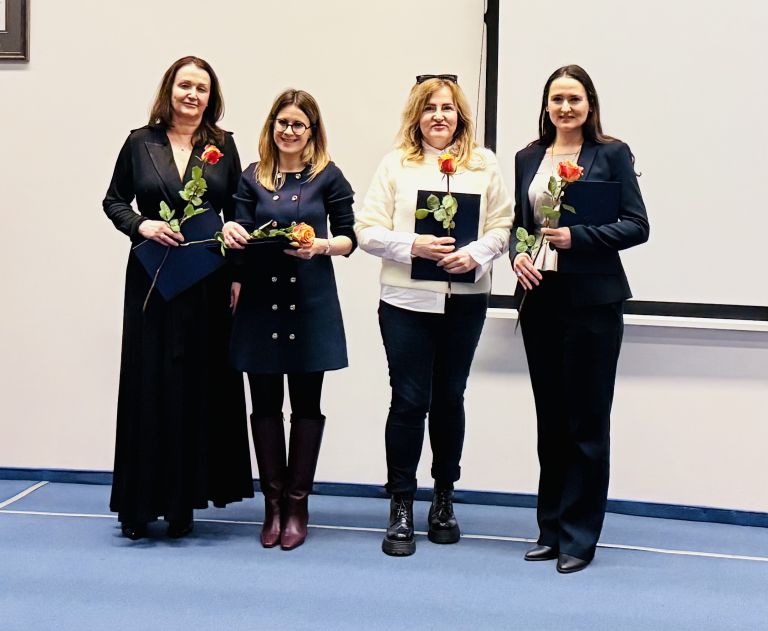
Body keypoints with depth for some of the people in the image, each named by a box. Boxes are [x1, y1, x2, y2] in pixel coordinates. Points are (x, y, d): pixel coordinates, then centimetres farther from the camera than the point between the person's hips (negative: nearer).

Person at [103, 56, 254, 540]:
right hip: (152, 280, -1)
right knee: (149, 387, 0)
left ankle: (184, 501, 14)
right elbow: (114, 201, 9)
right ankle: (141, 503, 9)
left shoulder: (222, 146, 5)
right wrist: (141, 226, -10)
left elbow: (236, 214, 8)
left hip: (207, 282, 1)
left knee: (201, 388, 3)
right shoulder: (141, 143, 3)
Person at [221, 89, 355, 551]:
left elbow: (349, 238, 2)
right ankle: (273, 503, 17)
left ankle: (297, 504, 15)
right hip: (260, 300, 2)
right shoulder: (253, 178, 7)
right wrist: (232, 233, -17)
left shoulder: (328, 177, 1)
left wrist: (323, 246, -18)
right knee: (265, 403, 6)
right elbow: (241, 236, 5)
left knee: (306, 404, 5)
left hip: (311, 303, -2)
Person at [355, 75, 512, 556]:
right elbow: (368, 231, -2)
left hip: (466, 300, 2)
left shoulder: (484, 164, 6)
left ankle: (444, 499, 27)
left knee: (449, 398, 12)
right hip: (406, 300, -1)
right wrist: (413, 246, -17)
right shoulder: (395, 164, 3)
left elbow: (502, 226, 3)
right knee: (409, 401, -2)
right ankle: (402, 507, 8)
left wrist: (475, 255, -15)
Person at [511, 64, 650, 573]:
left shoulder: (611, 154, -1)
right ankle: (551, 529, 21)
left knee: (586, 421, 0)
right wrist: (517, 255, -4)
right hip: (540, 296, 5)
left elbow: (637, 225, -6)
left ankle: (579, 536, 9)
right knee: (550, 418, 11)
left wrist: (577, 237, -18)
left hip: (592, 298, -4)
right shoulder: (529, 159, 12)